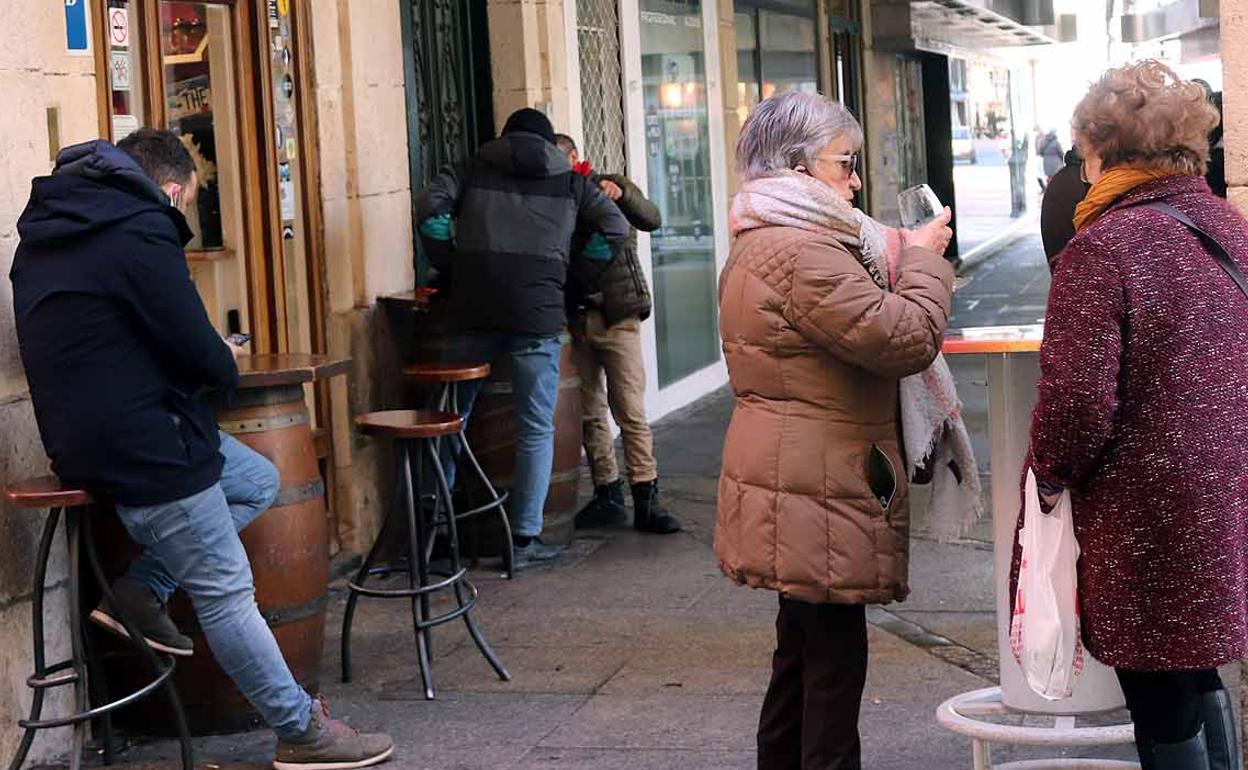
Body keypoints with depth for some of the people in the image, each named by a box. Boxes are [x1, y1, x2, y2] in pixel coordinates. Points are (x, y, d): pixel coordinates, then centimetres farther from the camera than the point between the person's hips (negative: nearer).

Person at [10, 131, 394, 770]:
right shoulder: (140, 233, -17)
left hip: (88, 428, 10)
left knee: (257, 481, 20)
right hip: (142, 446, -9)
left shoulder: (48, 231, 13)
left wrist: (210, 362, 13)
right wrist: (226, 369, 7)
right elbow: (203, 358, -16)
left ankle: (139, 591, 12)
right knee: (226, 592, -2)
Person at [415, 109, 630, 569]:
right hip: (537, 314, -2)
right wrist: (574, 277, 11)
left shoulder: (474, 171, 14)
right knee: (536, 430, 5)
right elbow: (614, 229, 3)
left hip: (473, 311, 2)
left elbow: (429, 206, 0)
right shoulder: (569, 182, 13)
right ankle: (525, 539, 4)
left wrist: (448, 265, 10)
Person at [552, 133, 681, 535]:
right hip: (574, 318, 3)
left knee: (630, 410, -6)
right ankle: (607, 496, 12)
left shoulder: (611, 187, 7)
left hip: (617, 315, -3)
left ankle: (647, 498, -5)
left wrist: (621, 194, -26)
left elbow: (652, 219, -9)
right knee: (590, 412, 4)